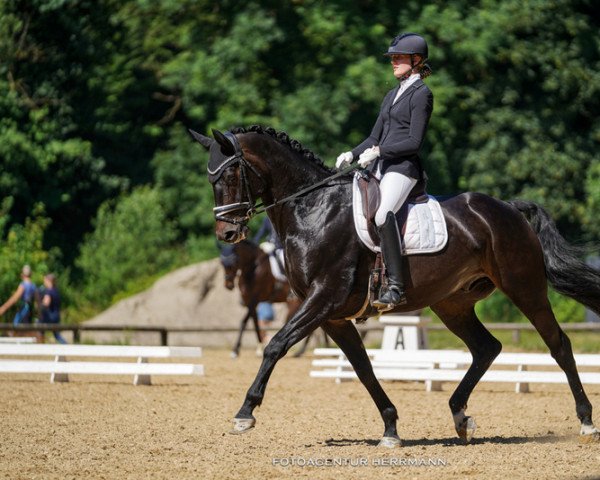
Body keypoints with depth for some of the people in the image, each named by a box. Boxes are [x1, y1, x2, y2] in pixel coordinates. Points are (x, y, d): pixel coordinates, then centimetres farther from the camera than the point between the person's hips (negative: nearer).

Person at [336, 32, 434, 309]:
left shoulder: (421, 94, -4)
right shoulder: (392, 94, 23)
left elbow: (414, 142, -11)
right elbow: (375, 137, 24)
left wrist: (378, 151, -16)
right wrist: (352, 155, 7)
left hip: (403, 167, -10)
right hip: (378, 167, 10)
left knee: (383, 214, -31)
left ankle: (396, 287, -33)